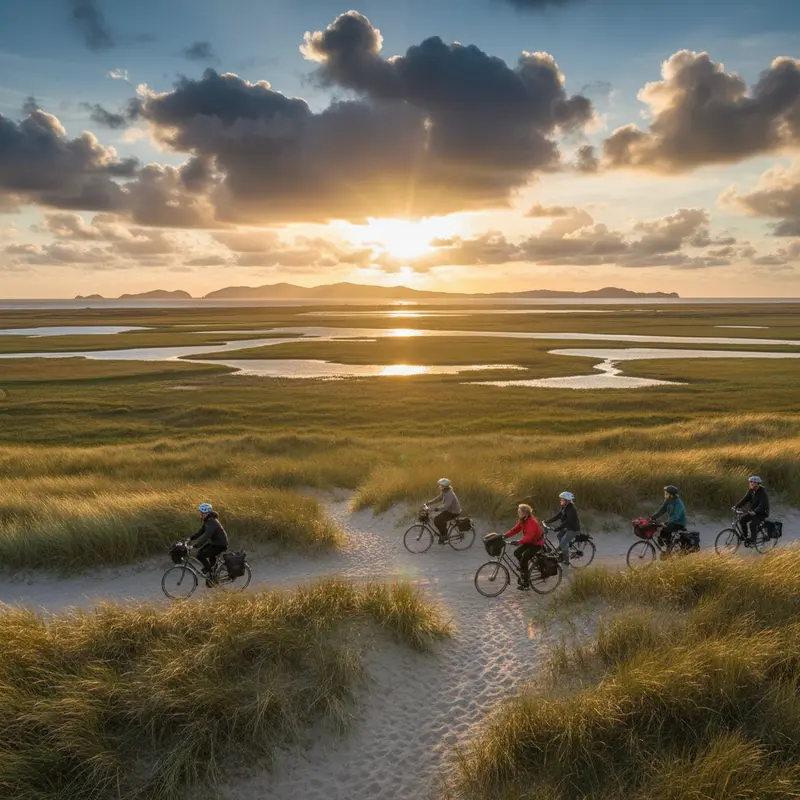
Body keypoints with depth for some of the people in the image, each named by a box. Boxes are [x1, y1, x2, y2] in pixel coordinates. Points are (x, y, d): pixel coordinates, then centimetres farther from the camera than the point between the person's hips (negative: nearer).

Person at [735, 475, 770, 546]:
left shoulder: (762, 492, -21)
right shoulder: (751, 490, 1)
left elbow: (762, 504, -31)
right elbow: (745, 499, -1)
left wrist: (755, 511, -45)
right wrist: (736, 506, -15)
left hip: (762, 513, -7)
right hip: (753, 511, 7)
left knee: (752, 524, -26)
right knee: (742, 520, -11)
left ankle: (752, 541, -11)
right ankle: (745, 537, 2)